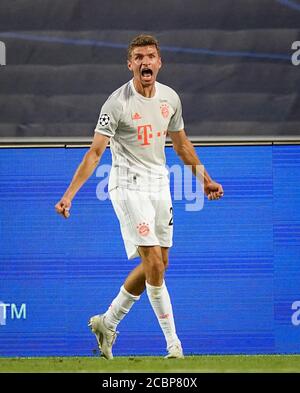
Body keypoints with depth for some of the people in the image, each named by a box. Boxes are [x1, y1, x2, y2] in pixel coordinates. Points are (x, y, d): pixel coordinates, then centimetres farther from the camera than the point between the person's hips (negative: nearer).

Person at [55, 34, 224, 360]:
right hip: (129, 185, -7)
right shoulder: (118, 103, -14)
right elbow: (95, 152, -15)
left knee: (157, 265, 7)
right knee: (154, 265, -13)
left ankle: (107, 323, 23)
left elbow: (181, 143, 20)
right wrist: (69, 194, -23)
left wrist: (204, 179, 23)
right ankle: (173, 343, -8)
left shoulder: (170, 98, 5)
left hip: (159, 183, 7)